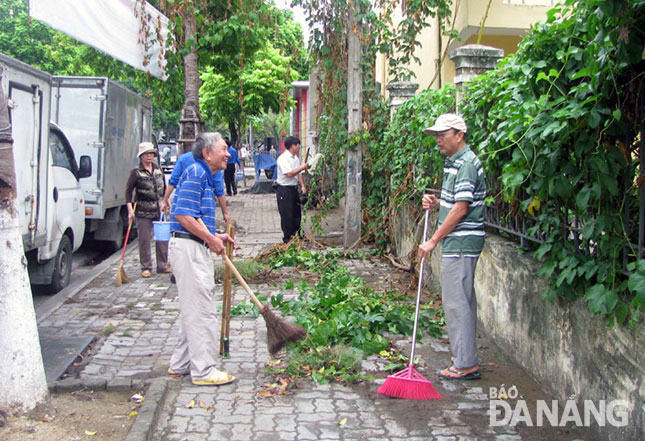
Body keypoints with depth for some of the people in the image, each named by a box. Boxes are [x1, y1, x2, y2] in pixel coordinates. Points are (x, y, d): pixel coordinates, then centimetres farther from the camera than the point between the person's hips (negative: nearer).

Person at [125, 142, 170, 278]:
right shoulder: (136, 173, -5)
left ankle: (162, 266, 17)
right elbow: (128, 191, -6)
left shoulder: (158, 170, 10)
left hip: (159, 211, 5)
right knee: (145, 241, -2)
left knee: (163, 238, 6)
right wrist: (130, 209, -14)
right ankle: (146, 268, 8)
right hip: (143, 212, -5)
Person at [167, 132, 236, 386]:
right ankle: (203, 371, 3)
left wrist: (215, 236, 11)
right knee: (201, 309, -5)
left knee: (192, 308, 17)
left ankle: (181, 364, 27)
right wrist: (211, 239, -16)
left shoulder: (204, 175, 19)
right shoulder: (195, 173, -13)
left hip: (195, 249, 11)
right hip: (188, 248, -11)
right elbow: (183, 215, -22)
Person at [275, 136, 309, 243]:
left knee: (297, 213, 15)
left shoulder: (296, 158, 11)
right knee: (287, 215, -1)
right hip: (284, 190, -9)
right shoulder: (283, 158, -18)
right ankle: (287, 238, 10)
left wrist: (302, 186, 1)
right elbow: (289, 174, -26)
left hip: (294, 188, 9)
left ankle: (297, 235, 28)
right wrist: (302, 167, -21)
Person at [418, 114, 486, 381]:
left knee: (456, 301, -7)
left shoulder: (467, 163, -15)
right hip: (458, 242, 11)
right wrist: (437, 203, 3)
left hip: (461, 242, -11)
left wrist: (434, 240, -17)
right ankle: (466, 358, 24)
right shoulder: (454, 162, 16)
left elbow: (461, 208, -20)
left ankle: (466, 364, 0)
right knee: (463, 299, 14)